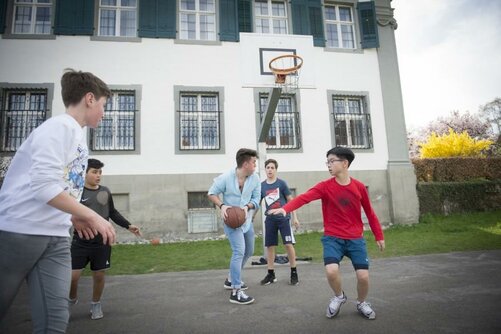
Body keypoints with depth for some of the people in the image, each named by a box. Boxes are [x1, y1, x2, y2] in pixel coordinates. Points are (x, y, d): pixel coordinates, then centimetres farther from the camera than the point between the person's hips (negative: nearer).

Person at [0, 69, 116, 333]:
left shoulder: (76, 133, 15)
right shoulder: (60, 126, -12)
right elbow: (43, 186, -23)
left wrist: (74, 217, 7)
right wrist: (92, 216, -17)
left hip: (56, 237, 8)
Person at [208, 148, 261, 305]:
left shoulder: (255, 178, -9)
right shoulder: (225, 178, -20)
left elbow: (256, 199, -1)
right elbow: (211, 194, -8)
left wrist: (247, 206, -21)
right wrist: (222, 206, -24)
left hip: (246, 220, 7)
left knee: (248, 251, 18)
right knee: (239, 251, -17)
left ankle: (231, 280, 38)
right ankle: (235, 292, -7)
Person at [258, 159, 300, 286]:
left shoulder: (281, 183, -5)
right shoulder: (262, 185, 4)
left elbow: (290, 200, 0)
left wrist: (295, 217, -2)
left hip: (284, 218, -3)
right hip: (270, 219, 3)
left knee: (288, 244, -4)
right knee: (269, 246, 7)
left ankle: (294, 272, 12)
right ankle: (271, 274, 20)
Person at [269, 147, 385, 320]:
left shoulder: (359, 187, -2)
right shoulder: (325, 186, -8)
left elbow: (369, 212, 9)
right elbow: (304, 197, -24)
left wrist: (379, 236, 13)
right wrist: (285, 208, -41)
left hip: (356, 239, 1)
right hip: (333, 238, -1)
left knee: (363, 276, -6)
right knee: (331, 271, -21)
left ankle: (361, 303, 29)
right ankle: (339, 297, 14)